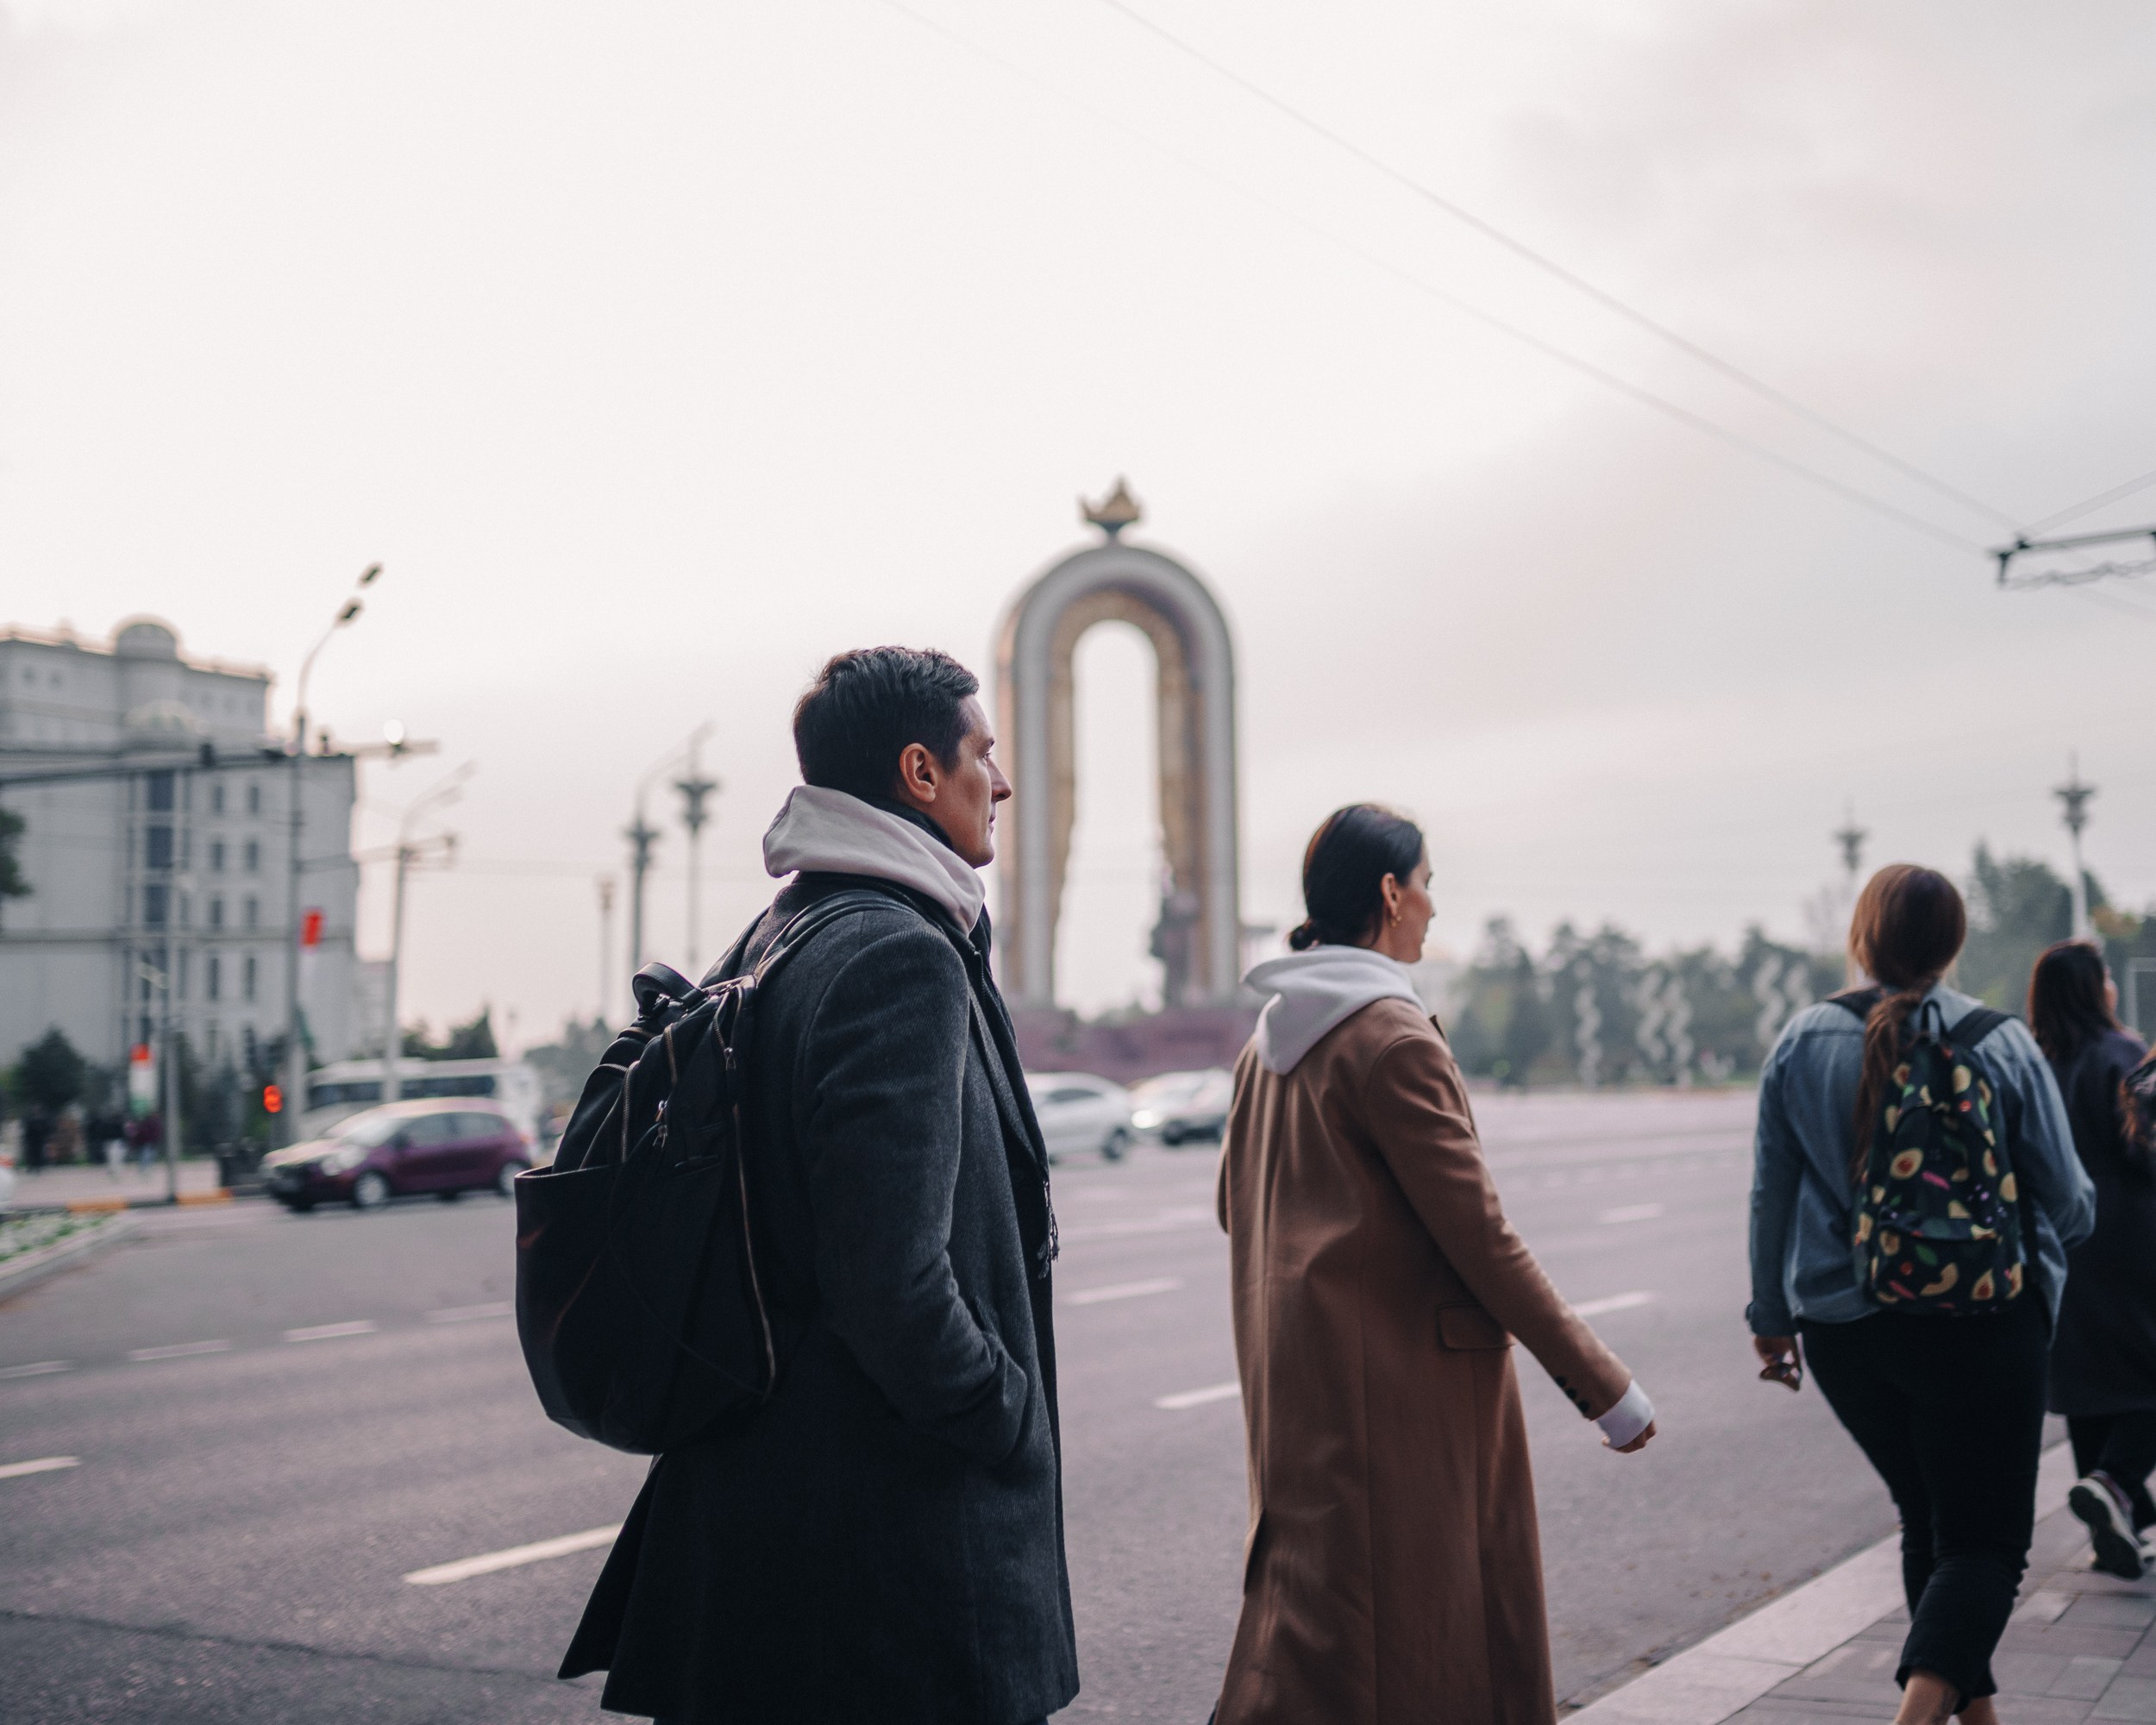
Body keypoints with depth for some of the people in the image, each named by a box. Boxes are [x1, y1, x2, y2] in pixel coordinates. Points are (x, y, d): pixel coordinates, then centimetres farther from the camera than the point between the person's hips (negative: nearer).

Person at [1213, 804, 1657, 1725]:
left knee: (1311, 1603, 18)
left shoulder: (1273, 1034, 10)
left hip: (1295, 1379, 9)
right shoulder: (1393, 1036, -17)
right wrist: (1604, 1386, -11)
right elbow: (1480, 1236, -17)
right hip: (1397, 1381, -9)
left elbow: (1233, 1202, 18)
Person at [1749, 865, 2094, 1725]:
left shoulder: (1802, 1043, -1)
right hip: (1978, 1324, -3)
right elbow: (2067, 1200, 0)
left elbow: (1772, 1195, 4)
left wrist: (1772, 1315, 16)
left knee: (1927, 1520, 21)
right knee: (1985, 1538, 2)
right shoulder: (1999, 1042, -7)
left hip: (1841, 1325, 3)